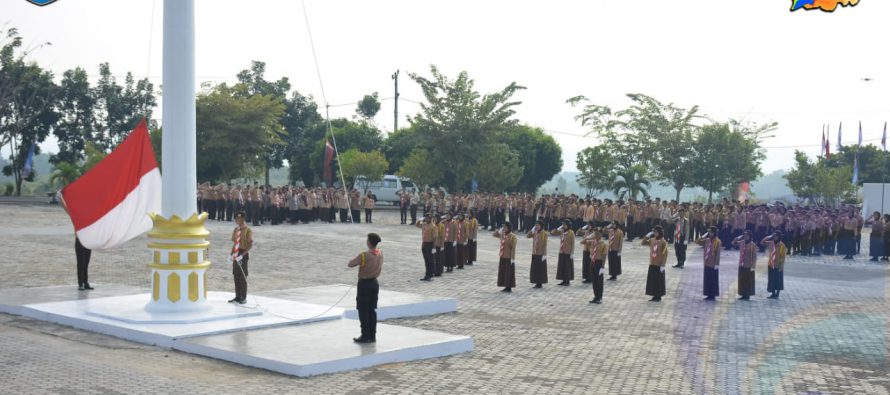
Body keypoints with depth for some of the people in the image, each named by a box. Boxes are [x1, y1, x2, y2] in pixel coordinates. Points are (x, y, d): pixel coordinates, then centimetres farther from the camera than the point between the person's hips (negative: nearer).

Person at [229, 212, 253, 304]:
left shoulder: (247, 230, -11)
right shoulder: (236, 229, 12)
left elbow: (251, 244, -17)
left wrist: (242, 254, -23)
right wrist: (232, 254, 8)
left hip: (243, 255, -7)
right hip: (236, 255, 7)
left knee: (243, 276, -3)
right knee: (236, 276, 11)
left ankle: (244, 298, 3)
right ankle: (237, 296, 19)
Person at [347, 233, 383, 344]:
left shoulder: (364, 255, -22)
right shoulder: (380, 253, -1)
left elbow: (350, 264, -18)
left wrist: (356, 259, 2)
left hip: (364, 284, -6)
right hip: (374, 283, 6)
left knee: (363, 311, 2)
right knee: (372, 310, 13)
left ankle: (365, 336, 3)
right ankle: (372, 335, 15)